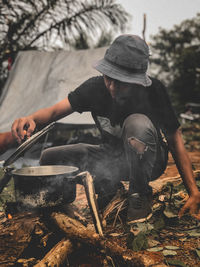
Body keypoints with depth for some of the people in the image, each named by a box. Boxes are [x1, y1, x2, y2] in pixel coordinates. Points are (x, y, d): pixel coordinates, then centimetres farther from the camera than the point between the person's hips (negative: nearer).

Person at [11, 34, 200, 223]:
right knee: (49, 158, -10)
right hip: (112, 157, 4)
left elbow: (175, 142, -16)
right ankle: (109, 187, 5)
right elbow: (55, 110, -12)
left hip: (151, 160, -3)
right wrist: (31, 119, -36)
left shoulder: (154, 91, -23)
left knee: (137, 123, -37)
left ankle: (141, 196, -16)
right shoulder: (95, 87, -16)